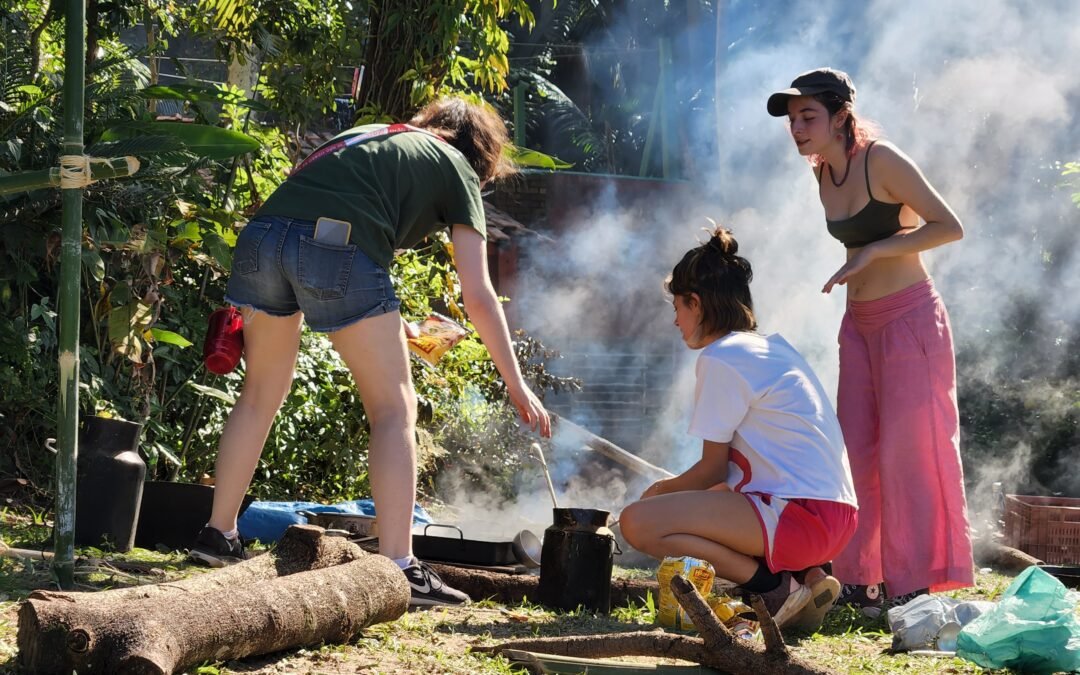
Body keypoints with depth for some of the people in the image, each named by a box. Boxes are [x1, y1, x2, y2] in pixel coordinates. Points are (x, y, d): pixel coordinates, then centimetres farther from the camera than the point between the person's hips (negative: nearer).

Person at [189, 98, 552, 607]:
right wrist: (516, 384, 17)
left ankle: (218, 536, 29)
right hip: (337, 246, -6)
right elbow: (478, 295, 13)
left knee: (261, 394, 23)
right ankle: (398, 568, -2)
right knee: (394, 409, 4)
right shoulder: (458, 170, 19)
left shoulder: (369, 134, 36)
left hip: (263, 233, 6)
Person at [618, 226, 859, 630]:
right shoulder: (775, 348, 21)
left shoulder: (721, 358, -7)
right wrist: (674, 490, 28)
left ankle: (774, 587, -13)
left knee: (637, 523, -14)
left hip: (800, 517, -10)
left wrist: (663, 490, 14)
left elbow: (713, 469, -4)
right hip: (837, 517, 10)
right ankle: (806, 577, 10)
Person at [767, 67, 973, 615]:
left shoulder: (881, 161, -15)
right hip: (859, 322, 8)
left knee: (906, 449, -7)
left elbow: (949, 227, -18)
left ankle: (914, 586, -3)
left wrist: (872, 252, -21)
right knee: (856, 451, 5)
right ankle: (861, 581, 11)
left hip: (910, 318, -8)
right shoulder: (822, 175, 7)